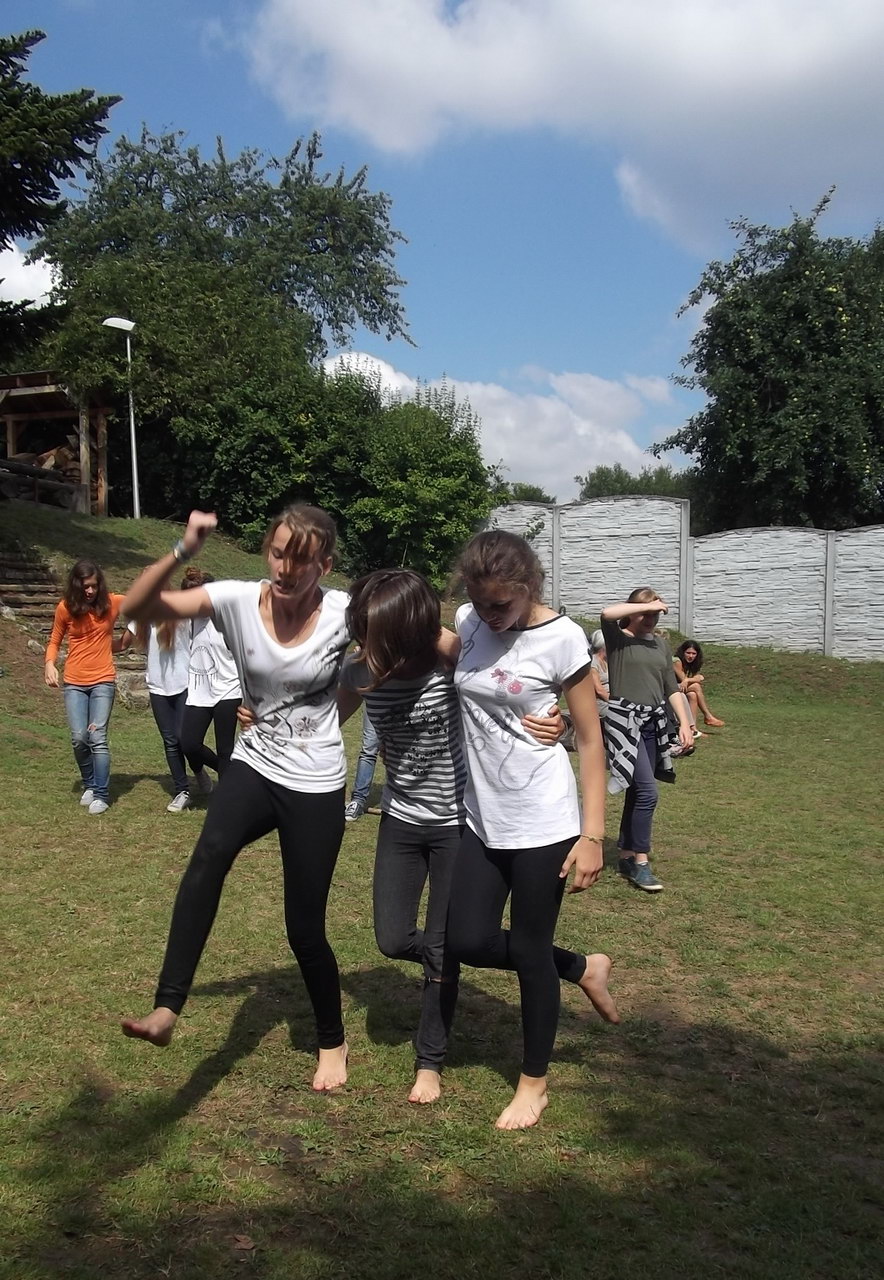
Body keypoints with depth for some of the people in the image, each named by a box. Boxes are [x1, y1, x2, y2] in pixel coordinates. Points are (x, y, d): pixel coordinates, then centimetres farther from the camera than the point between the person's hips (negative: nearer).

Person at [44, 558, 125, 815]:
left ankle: (101, 795, -2)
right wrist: (50, 663, -8)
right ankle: (89, 785, 21)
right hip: (74, 683, 2)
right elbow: (55, 640, 9)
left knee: (98, 738, -9)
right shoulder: (65, 608, -3)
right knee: (78, 738, -3)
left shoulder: (112, 602, -5)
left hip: (103, 681, -1)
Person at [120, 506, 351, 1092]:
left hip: (316, 786, -2)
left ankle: (333, 1041, 29)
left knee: (304, 929, 3)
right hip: (254, 766, 2)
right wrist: (183, 551, -31)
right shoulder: (237, 600, -11)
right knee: (210, 856, -31)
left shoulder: (345, 613, -15)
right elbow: (137, 606, -18)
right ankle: (167, 1009, -29)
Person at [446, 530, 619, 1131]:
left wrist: (592, 835, -12)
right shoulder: (467, 623, -1)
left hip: (543, 823, -5)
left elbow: (590, 742, -10)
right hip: (483, 817, 6)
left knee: (528, 950, 5)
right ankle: (583, 969, 31)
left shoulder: (561, 638, -13)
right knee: (469, 941, 5)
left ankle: (535, 1081, 28)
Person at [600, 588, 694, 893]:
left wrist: (685, 723, 6)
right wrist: (648, 605, -19)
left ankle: (626, 856, 23)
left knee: (637, 792, 12)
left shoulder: (661, 644, 14)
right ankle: (640, 863, -5)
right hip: (624, 721, -6)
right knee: (647, 791, -14)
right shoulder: (618, 639, -4)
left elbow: (672, 688, 15)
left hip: (654, 723, 7)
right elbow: (607, 614, -27)